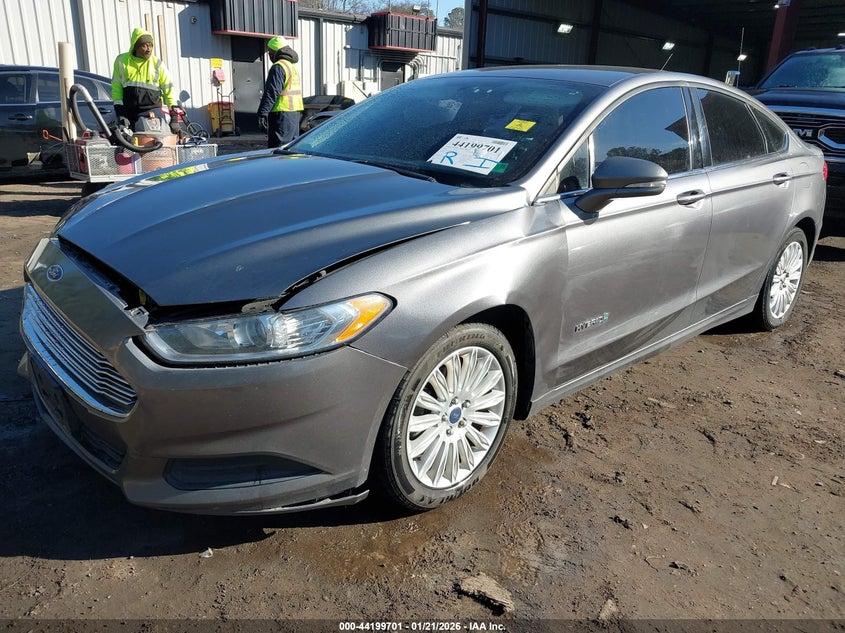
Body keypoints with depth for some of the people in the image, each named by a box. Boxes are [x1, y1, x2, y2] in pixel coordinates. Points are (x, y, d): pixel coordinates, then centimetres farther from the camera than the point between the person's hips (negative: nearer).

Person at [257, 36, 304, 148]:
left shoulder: (278, 67, -11)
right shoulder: (293, 67, 21)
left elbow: (271, 93, -19)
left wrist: (262, 113, -19)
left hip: (282, 113, -10)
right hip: (295, 113, 10)